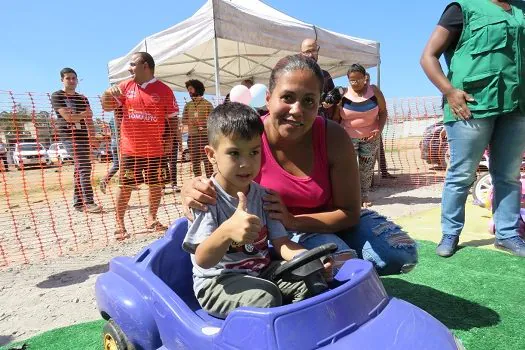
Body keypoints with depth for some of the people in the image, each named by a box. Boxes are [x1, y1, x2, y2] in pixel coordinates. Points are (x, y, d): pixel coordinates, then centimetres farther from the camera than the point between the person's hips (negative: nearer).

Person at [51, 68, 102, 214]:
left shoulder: (82, 98, 18)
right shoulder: (57, 96, 0)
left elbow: (89, 120, 13)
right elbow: (67, 116, -12)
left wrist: (92, 138, 3)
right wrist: (84, 115, 3)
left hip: (83, 136, 6)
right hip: (69, 135, -6)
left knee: (80, 168, 5)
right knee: (84, 167, -17)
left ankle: (78, 202, 10)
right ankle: (88, 202, -17)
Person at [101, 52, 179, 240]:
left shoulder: (164, 90, -1)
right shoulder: (125, 86, 7)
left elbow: (172, 118, 2)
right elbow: (107, 107, 8)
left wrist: (169, 141, -4)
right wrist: (108, 93, -13)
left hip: (156, 149, -1)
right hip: (129, 149, 1)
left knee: (156, 185, 8)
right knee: (125, 186, 4)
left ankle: (152, 219, 25)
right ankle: (120, 224, 14)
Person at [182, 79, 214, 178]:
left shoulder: (207, 104, 2)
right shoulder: (188, 105, 14)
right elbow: (183, 120, 12)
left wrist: (202, 123, -17)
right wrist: (191, 122, -7)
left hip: (204, 136, -4)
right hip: (192, 137, 4)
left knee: (207, 160, -6)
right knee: (194, 161, 7)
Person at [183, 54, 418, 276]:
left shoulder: (334, 138, -23)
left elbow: (349, 213, -18)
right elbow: (220, 193, -16)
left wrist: (292, 220, -33)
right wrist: (193, 193, -41)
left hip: (331, 220, 2)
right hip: (279, 232, -1)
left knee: (402, 255, -12)